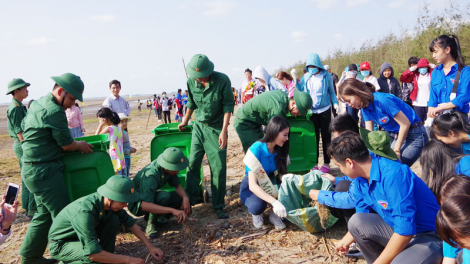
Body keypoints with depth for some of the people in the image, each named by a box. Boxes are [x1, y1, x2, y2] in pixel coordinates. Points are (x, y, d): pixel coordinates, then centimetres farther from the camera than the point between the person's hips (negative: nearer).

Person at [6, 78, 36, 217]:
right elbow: (19, 131, -21)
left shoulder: (18, 105, 14)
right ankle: (32, 209, -2)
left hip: (20, 144, 11)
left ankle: (27, 206, 27)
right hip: (23, 145, -11)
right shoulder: (16, 107, -17)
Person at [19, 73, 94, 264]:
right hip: (45, 171, -10)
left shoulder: (38, 104, 12)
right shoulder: (54, 111, -18)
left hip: (32, 168, 10)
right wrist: (81, 146, 8)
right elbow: (67, 144, -14)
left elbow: (24, 127, 24)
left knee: (45, 213, 18)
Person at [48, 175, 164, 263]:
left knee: (113, 219, -14)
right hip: (60, 244, -7)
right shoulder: (85, 211, -38)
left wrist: (150, 246, -6)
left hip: (83, 236, 7)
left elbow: (130, 223, -1)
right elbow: (93, 254, -37)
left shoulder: (110, 203, -16)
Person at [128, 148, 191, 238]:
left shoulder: (169, 168, -14)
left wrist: (185, 198, -23)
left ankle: (158, 217, 6)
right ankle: (151, 223, -13)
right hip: (137, 205, -8)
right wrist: (173, 210, -50)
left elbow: (177, 185, -2)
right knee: (164, 196, -35)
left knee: (182, 198, -10)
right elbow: (145, 205, -44)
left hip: (151, 196, 8)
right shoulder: (150, 176, -36)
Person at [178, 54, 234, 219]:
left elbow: (228, 105, -13)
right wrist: (185, 121, 23)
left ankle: (218, 206, 11)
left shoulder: (222, 80, -18)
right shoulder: (191, 81, -6)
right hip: (199, 126, 3)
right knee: (192, 163, 3)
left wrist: (224, 131, -18)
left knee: (218, 168, -2)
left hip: (216, 128, -3)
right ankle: (189, 199, 19)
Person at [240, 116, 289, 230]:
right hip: (251, 187, -4)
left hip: (270, 185, 4)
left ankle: (275, 214, 1)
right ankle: (257, 213, 1)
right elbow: (252, 185, -33)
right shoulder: (256, 150, -27)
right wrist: (274, 202, -45)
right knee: (258, 205, -37)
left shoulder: (280, 150, -8)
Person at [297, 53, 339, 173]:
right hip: (312, 111, 2)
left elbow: (331, 91, 2)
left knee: (325, 136, 5)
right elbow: (300, 90, 0)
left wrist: (335, 103, -12)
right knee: (313, 136, 7)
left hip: (325, 110, -2)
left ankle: (326, 163, 14)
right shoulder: (306, 77, 2)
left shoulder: (326, 76, -5)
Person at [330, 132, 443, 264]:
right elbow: (362, 221, 16)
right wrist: (345, 241, 29)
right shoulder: (360, 182, -2)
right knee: (356, 222, -6)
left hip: (431, 237, -8)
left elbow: (405, 229, -29)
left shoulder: (393, 174, -28)